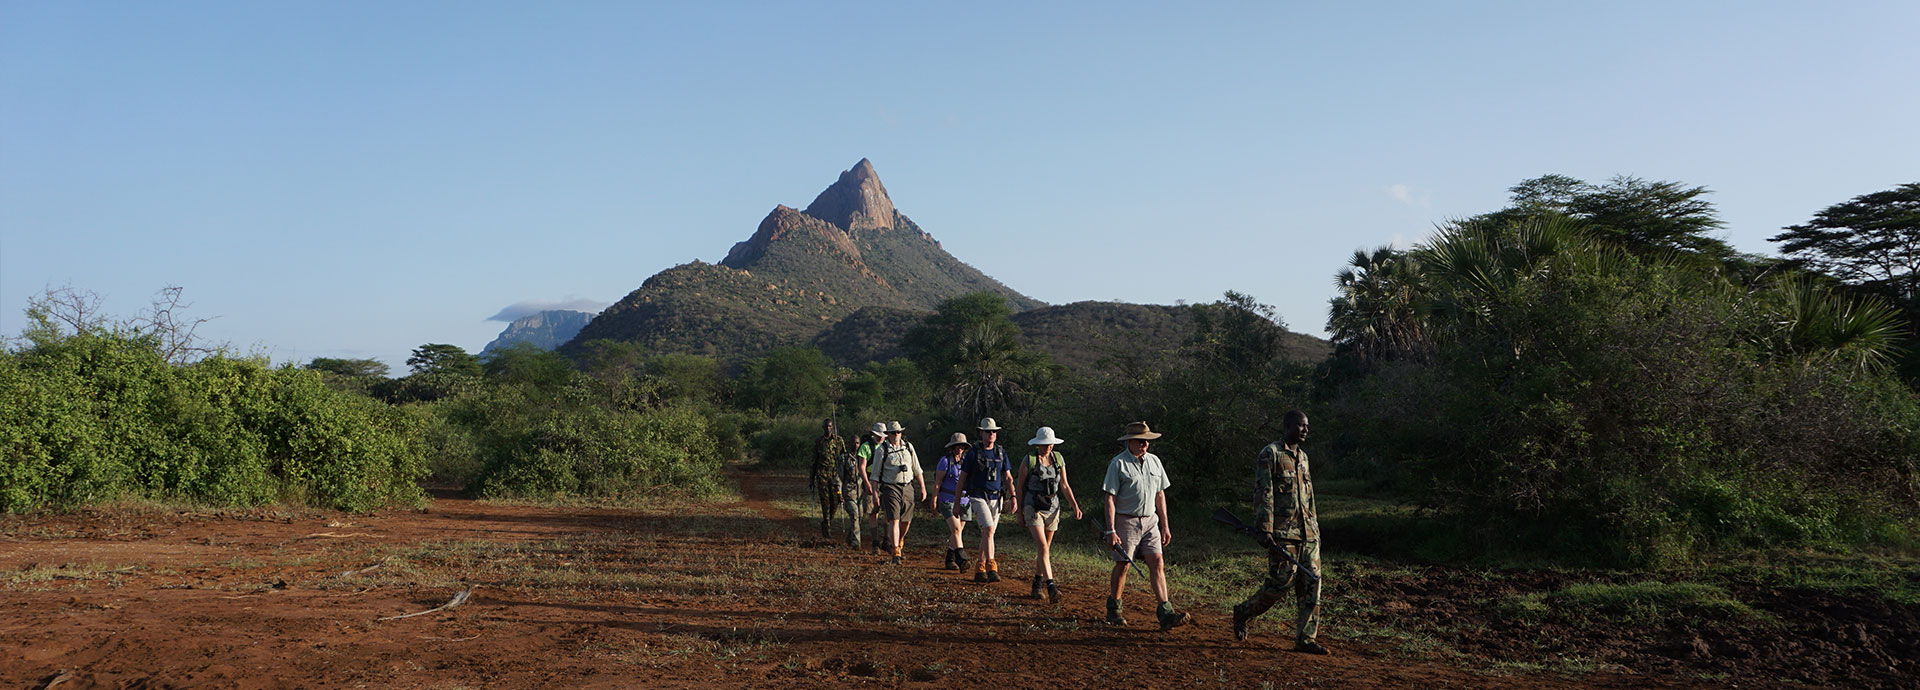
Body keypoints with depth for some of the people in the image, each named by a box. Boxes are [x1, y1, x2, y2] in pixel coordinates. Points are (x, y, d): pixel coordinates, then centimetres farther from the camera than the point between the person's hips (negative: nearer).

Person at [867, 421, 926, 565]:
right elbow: (875, 473, -2)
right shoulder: (881, 449, -3)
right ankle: (895, 553, -14)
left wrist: (923, 488, 12)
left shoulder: (908, 447, 9)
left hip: (908, 488, 4)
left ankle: (899, 543, 38)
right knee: (894, 520, -13)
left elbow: (917, 470, 15)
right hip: (890, 488, -4)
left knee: (906, 521, 11)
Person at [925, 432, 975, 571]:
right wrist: (934, 501, -7)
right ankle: (962, 559, -25)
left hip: (964, 501, 5)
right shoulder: (946, 460, -7)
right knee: (956, 529, -18)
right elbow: (937, 482, -5)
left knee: (957, 532, 8)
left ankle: (950, 560, 19)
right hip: (948, 500, -5)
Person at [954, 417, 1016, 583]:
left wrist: (1013, 496, -2)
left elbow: (1008, 477, 12)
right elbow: (962, 478, 1)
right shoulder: (973, 452, -3)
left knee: (987, 534, 8)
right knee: (988, 529, -21)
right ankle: (991, 567, -25)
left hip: (996, 499, 4)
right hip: (978, 498, -4)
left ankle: (979, 570, 19)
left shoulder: (1001, 452, 9)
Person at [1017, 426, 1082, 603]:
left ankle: (1037, 584, 29)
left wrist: (1075, 505, 1)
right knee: (1043, 548, -16)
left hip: (1052, 508, 5)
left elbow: (1064, 486, 11)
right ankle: (1051, 587, -25)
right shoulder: (1029, 461, -7)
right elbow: (1019, 487, 1)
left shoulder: (1058, 459, 4)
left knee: (1045, 548, 12)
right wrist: (1020, 513, 3)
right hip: (1033, 507, -4)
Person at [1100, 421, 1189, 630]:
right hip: (1126, 521, -5)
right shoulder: (1118, 464, -7)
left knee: (1157, 563, -6)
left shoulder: (1154, 461, 10)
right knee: (1122, 565, 2)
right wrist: (1111, 530, -14)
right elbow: (1110, 499, -9)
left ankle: (1166, 614, -12)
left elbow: (1160, 495, 16)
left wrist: (1165, 526, 14)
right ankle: (1113, 610, 20)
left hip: (1150, 521, 5)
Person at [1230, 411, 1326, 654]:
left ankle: (1305, 639, 6)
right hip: (1282, 533, -8)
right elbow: (1263, 494, -13)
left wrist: (1315, 527, 20)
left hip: (1308, 533, 8)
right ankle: (1243, 612, 15)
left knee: (1311, 584, 2)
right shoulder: (1270, 454, -7)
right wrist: (1264, 530, -19)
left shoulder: (1302, 457, 18)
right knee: (1280, 582, -8)